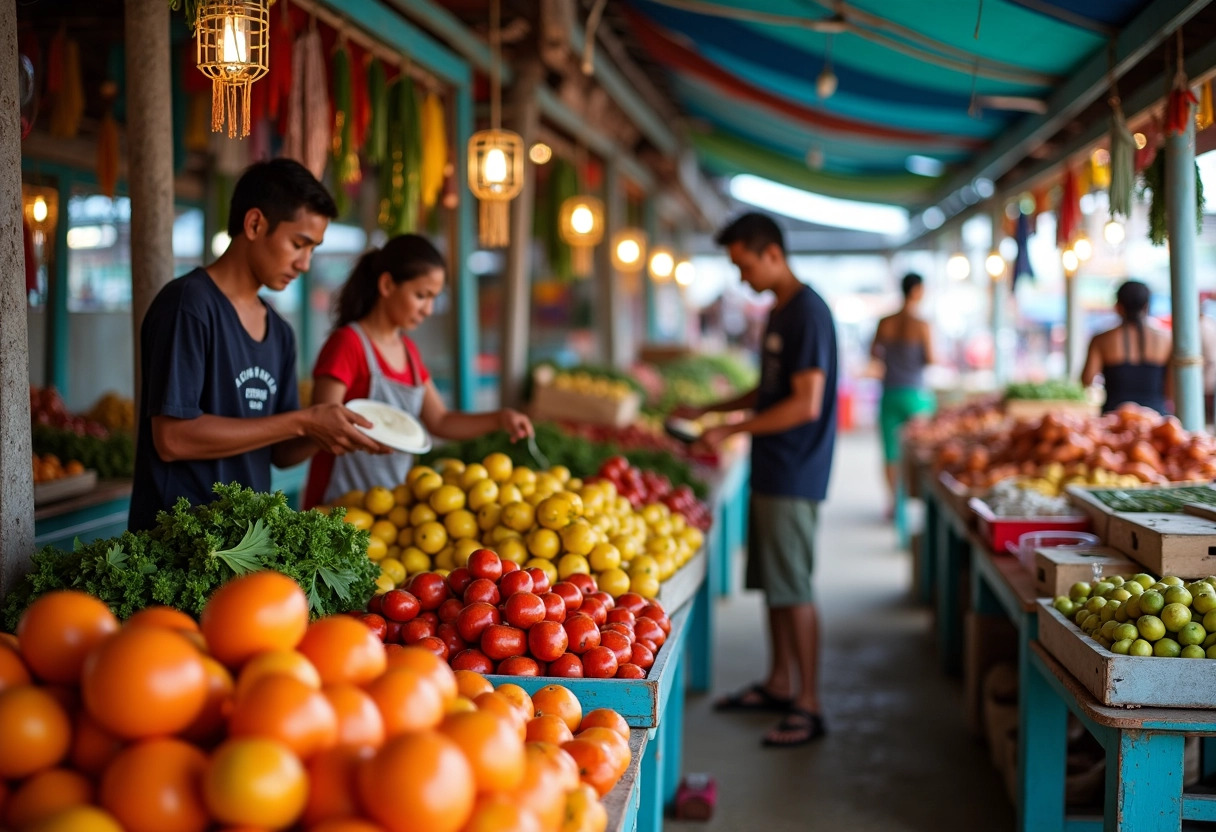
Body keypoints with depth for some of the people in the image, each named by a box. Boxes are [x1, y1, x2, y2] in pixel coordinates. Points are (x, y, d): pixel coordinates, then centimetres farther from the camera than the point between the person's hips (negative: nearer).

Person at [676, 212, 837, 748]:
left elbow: (806, 404, -22)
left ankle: (808, 706, 2)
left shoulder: (807, 313, -17)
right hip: (771, 470, 10)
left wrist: (730, 431, -19)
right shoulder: (779, 312, 15)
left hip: (794, 476, -10)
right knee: (773, 583, 16)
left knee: (794, 590, -5)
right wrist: (707, 410, 18)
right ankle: (779, 684, 28)